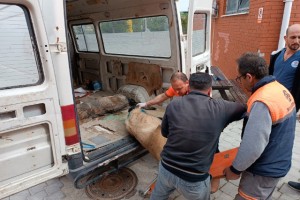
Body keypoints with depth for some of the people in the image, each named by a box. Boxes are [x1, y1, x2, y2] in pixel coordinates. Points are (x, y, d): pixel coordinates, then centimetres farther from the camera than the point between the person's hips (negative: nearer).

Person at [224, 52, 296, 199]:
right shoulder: (280, 89, 0)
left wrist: (235, 169, -16)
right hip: (279, 164, 9)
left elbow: (252, 147, -31)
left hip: (264, 171, -9)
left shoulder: (262, 102, -30)